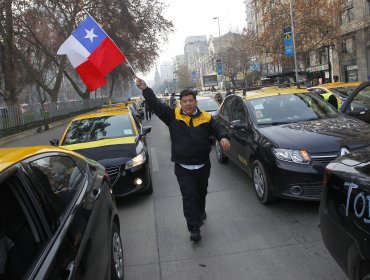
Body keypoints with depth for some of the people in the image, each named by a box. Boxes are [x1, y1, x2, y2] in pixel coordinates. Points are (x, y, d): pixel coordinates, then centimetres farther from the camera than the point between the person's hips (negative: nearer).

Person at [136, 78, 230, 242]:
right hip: (183, 168, -2)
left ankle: (200, 213, 51)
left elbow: (218, 128, 4)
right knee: (189, 197, -4)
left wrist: (223, 137, -18)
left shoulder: (206, 118, 0)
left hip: (203, 166, 3)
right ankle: (194, 228, 4)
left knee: (201, 193, 24)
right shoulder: (173, 116, -4)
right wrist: (145, 89, -15)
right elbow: (156, 105, -7)